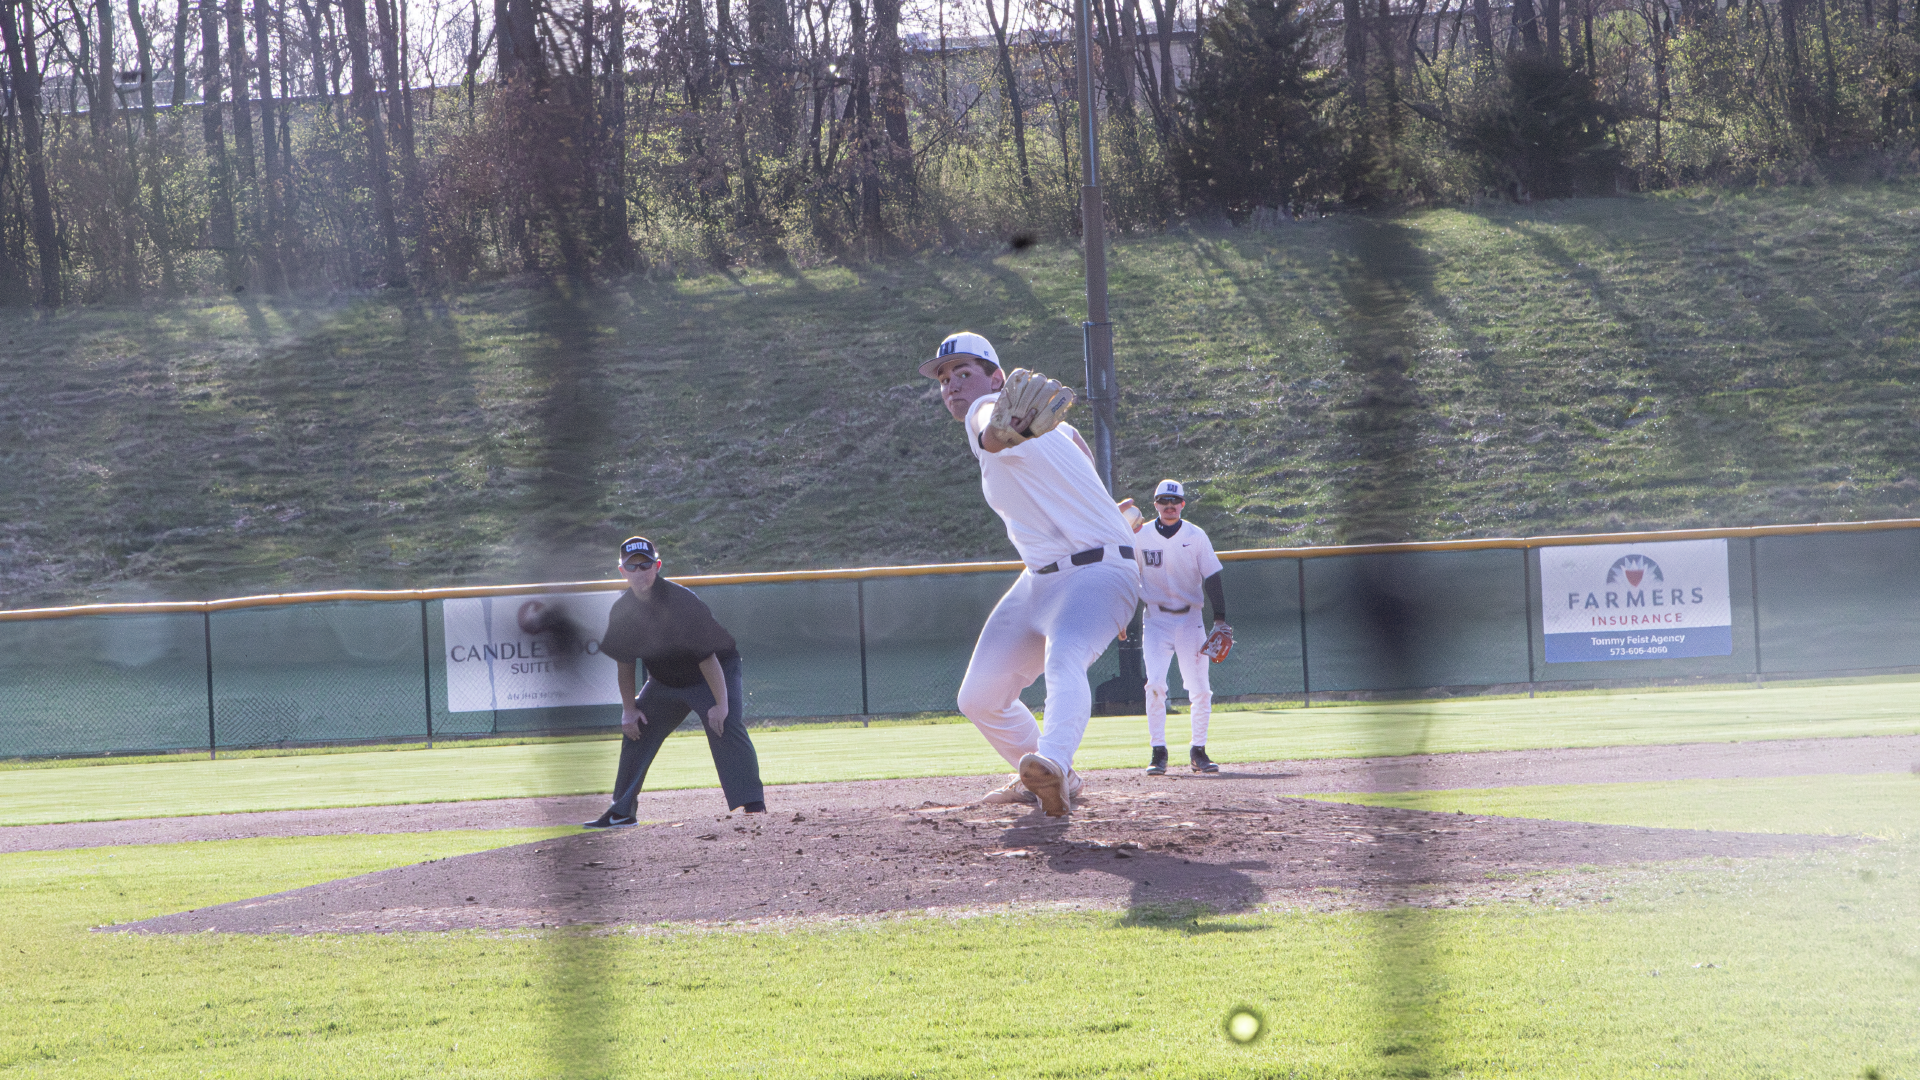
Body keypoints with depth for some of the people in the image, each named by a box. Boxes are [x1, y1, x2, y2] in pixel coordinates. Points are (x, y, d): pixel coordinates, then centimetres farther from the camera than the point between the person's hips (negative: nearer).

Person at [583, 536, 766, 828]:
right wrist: (629, 708, 1)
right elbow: (625, 662, 2)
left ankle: (753, 807, -30)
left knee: (726, 727, -26)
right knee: (635, 730, 8)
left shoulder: (681, 601, -29)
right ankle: (621, 812, 20)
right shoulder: (621, 611, -11)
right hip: (665, 681, 7)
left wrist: (721, 704, -29)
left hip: (715, 674, -7)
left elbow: (706, 656, -28)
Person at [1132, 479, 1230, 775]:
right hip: (1156, 620, 0)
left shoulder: (1196, 536, -1)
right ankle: (1159, 752, -9)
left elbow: (1212, 578, -2)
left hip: (1189, 620, 1)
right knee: (1155, 685, -15)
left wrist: (1220, 619, -11)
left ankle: (1198, 750, 12)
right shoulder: (1141, 537, 0)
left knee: (1200, 689, -3)